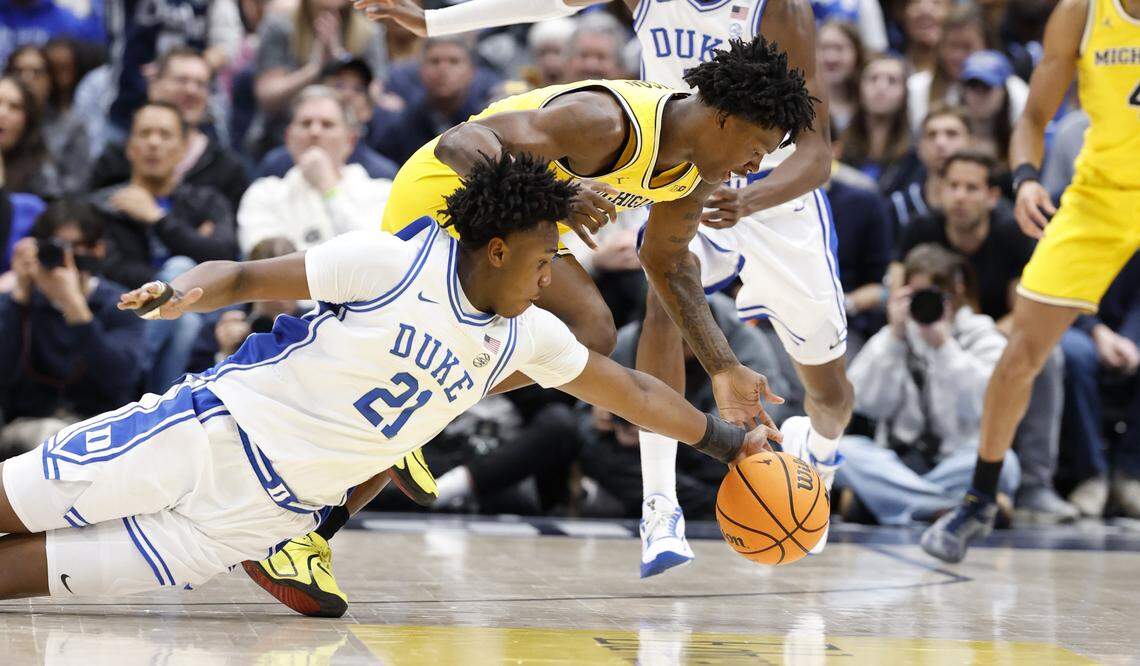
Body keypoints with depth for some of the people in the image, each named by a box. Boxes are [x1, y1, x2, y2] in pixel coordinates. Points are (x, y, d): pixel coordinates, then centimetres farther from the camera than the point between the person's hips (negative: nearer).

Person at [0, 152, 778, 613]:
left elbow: (626, 388, 16)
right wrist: (185, 291, -32)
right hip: (215, 430, -4)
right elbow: (242, 277, -11)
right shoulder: (399, 262, -12)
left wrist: (728, 442, 16)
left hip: (267, 512, 4)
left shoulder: (526, 336, 6)